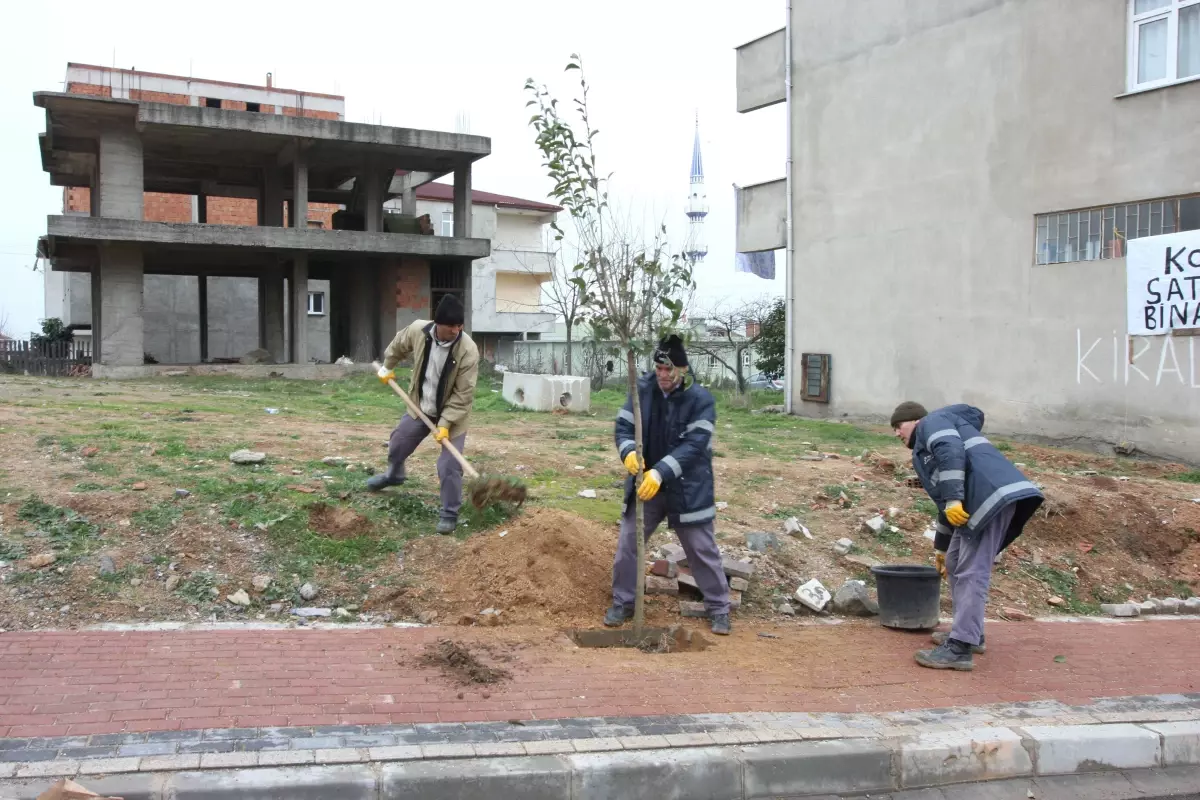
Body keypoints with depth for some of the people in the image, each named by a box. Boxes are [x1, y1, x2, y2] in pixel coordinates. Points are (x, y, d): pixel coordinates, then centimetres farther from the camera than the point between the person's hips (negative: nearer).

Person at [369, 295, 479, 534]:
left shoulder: (468, 351, -31)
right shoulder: (418, 330, -20)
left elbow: (463, 395, -25)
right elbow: (398, 345, 7)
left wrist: (445, 423, -28)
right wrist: (387, 367, 19)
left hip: (452, 414, -5)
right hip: (420, 407, 5)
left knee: (449, 467, -8)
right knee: (397, 444, 25)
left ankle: (450, 514, 10)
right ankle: (393, 475, 57)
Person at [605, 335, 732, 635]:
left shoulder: (701, 399, -16)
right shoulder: (642, 390, -6)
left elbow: (694, 445, -24)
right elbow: (624, 425, -5)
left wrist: (661, 472, -34)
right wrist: (628, 452, -28)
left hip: (688, 488, -3)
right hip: (644, 483, 3)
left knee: (702, 549, 6)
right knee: (627, 544, 6)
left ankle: (719, 608, 20)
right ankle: (622, 603, 24)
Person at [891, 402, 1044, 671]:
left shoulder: (933, 422, 10)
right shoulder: (924, 452, 36)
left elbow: (952, 452, -13)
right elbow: (944, 505, 42)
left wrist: (953, 499, -20)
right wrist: (941, 548, 49)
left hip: (992, 495, -10)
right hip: (979, 502, 10)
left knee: (971, 572, -11)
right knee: (956, 563, 21)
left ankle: (960, 648, -12)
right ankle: (969, 633, 29)